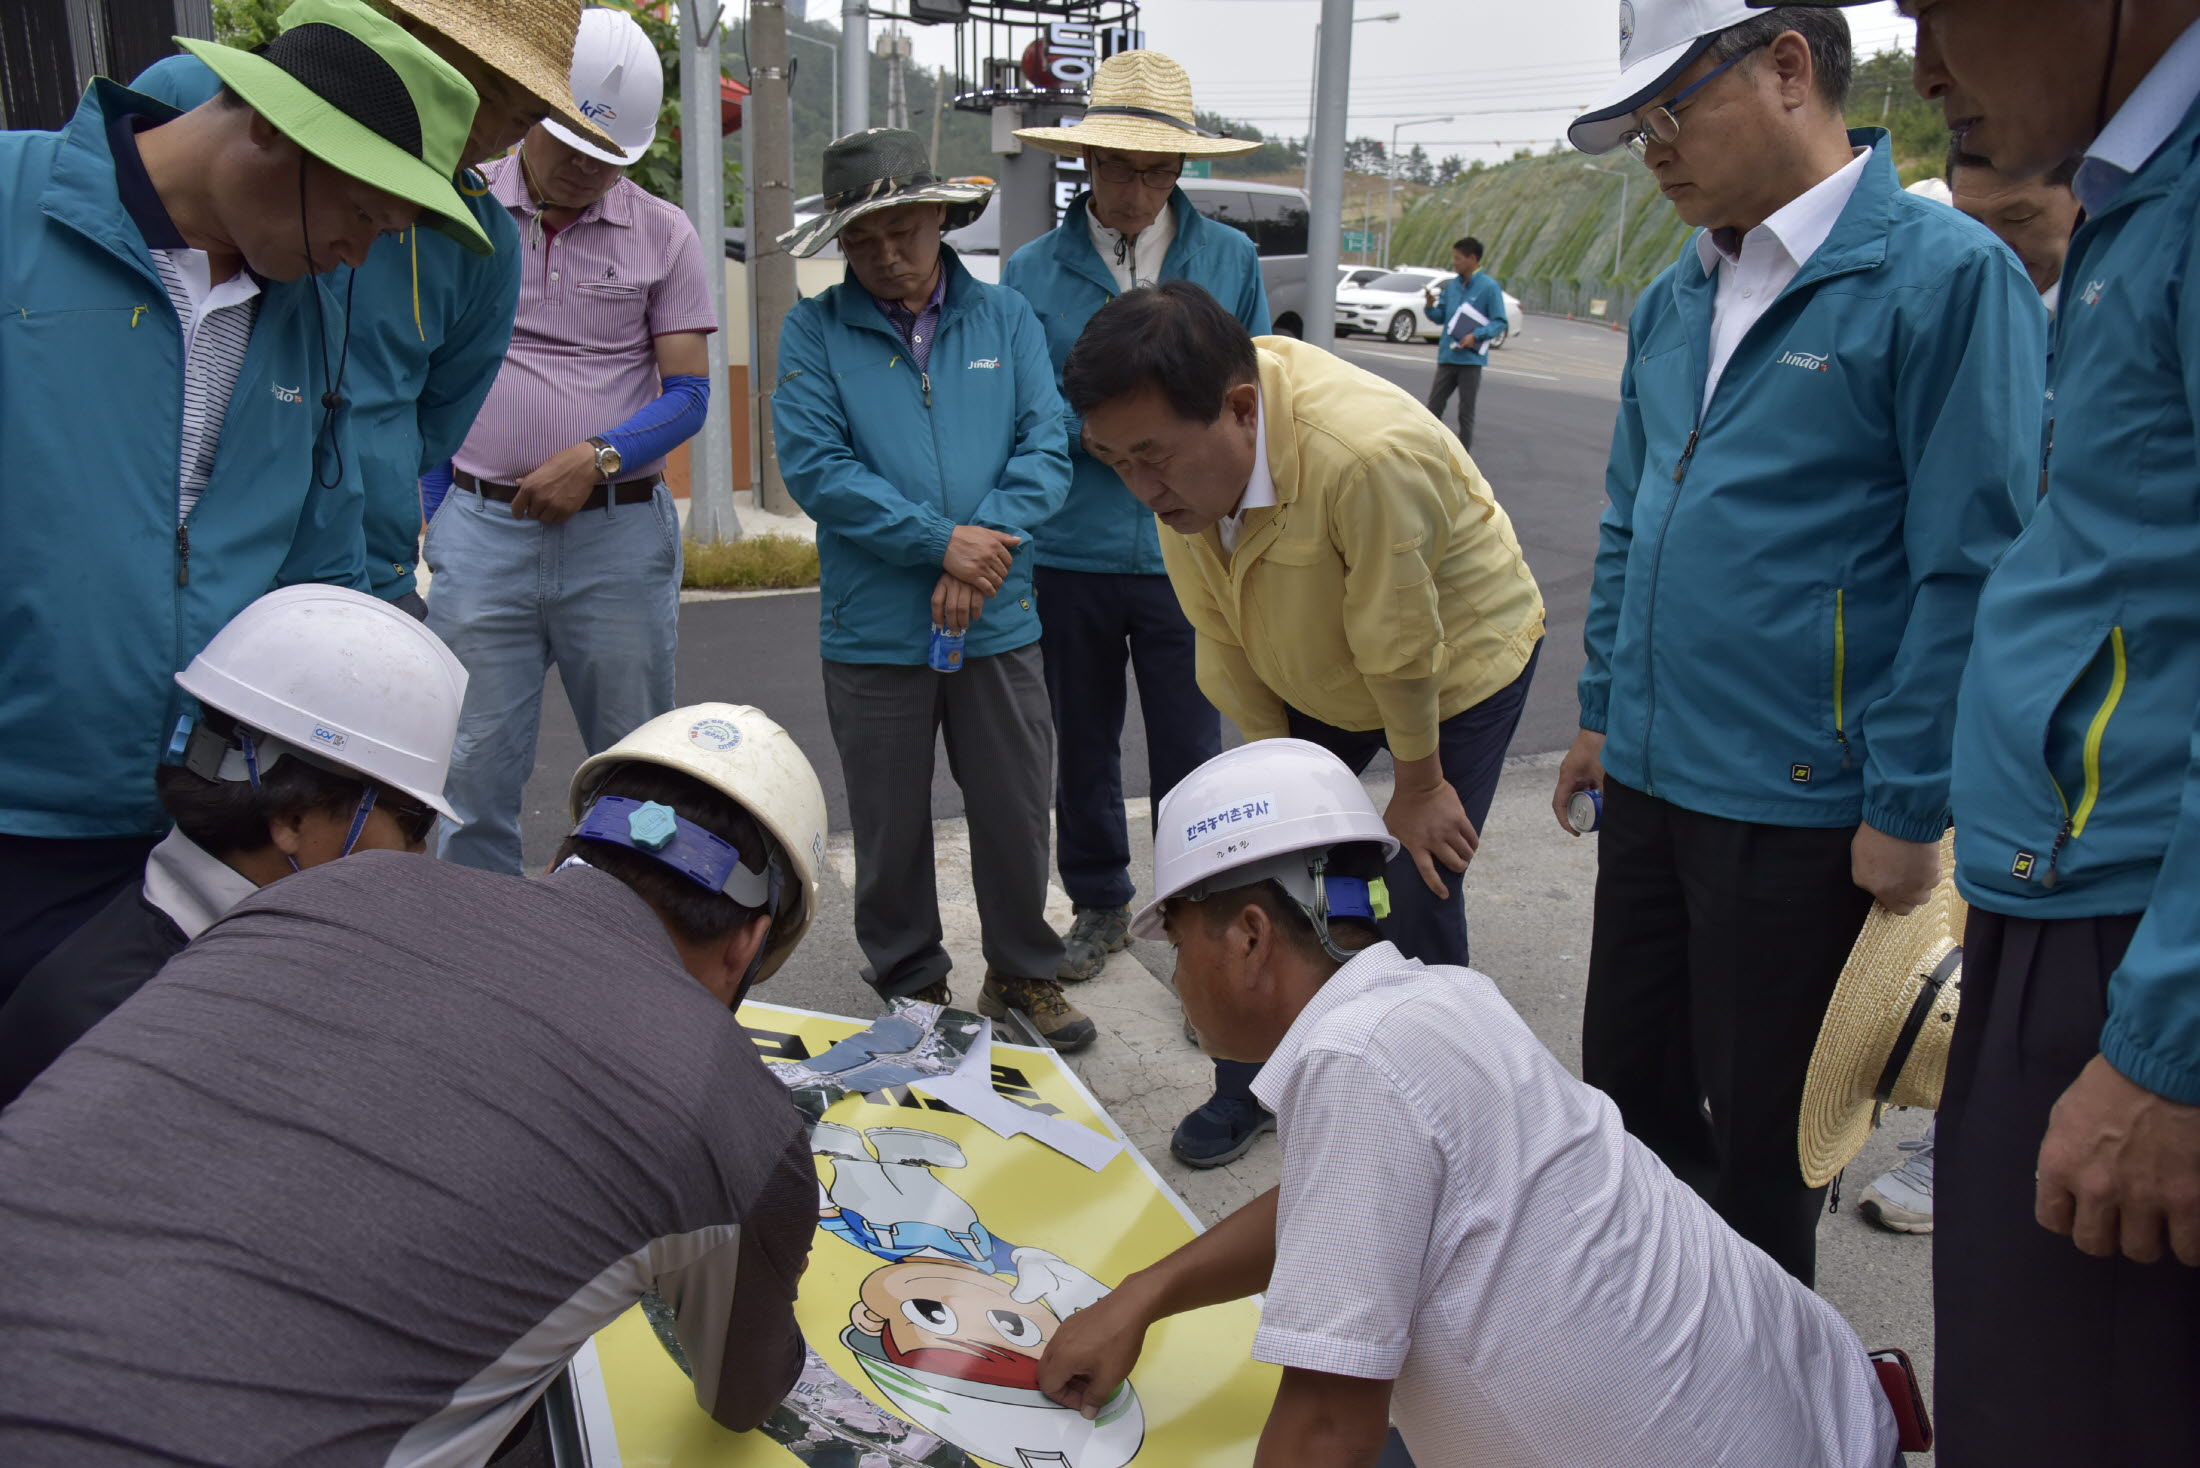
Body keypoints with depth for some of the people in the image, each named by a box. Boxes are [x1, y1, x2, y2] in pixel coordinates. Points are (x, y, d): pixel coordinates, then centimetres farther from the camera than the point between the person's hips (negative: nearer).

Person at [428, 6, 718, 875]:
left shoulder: (664, 235, 4)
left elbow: (688, 393, 1)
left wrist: (598, 457, -15)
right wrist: (427, 504, 5)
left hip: (622, 532, 0)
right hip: (481, 529, 0)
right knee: (477, 769, 2)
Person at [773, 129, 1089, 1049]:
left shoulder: (1005, 317, 7)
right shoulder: (814, 332, 0)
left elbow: (1046, 447, -1)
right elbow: (813, 465, -11)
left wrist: (985, 546, -15)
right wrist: (942, 539, -16)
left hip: (999, 624, 2)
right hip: (873, 630, -1)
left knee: (1017, 814, 10)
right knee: (891, 826, 11)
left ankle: (1024, 973, 31)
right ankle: (910, 984, 30)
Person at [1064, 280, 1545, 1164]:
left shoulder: (1365, 454, -43)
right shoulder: (1178, 444, -20)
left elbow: (1402, 646, -28)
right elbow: (1220, 634, -8)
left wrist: (1418, 787, -14)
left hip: (1460, 664, -5)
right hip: (1315, 674, 6)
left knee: (1420, 898, -6)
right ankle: (1253, 1087, 21)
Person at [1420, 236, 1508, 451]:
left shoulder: (1489, 287, -7)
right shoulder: (1451, 286, 10)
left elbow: (1500, 322, -8)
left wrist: (1476, 335, -21)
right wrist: (1430, 306, -7)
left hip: (1471, 359, -5)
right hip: (1447, 357, 5)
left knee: (1466, 413, 2)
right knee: (1433, 407, 5)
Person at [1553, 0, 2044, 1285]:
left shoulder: (1947, 274, -13)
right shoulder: (1674, 301, 10)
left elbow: (1970, 570, -15)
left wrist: (1909, 811, -15)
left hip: (1800, 805, -7)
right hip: (1648, 782, 7)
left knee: (1762, 1133, 10)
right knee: (1626, 1088, 18)